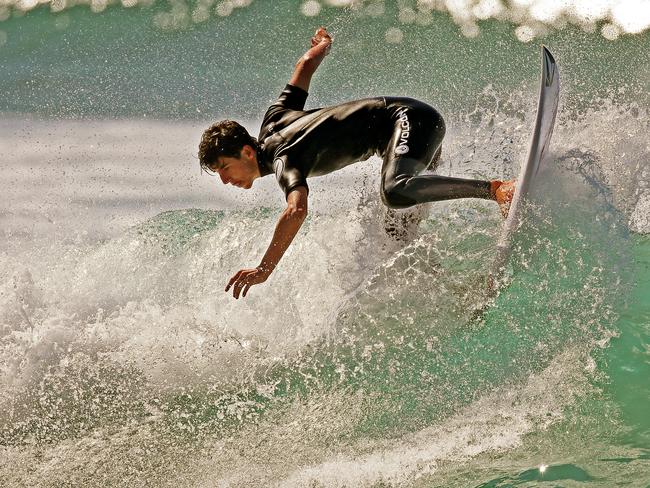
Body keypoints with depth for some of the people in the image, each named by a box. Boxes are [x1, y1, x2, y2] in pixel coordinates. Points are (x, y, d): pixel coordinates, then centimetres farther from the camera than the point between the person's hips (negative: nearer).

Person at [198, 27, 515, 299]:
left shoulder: (284, 160, -22)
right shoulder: (273, 121, 4)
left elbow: (296, 211, -41)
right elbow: (306, 64, 16)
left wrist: (264, 270, -47)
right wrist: (322, 45, 39)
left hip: (411, 119, -10)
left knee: (394, 193, -38)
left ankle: (494, 189, -32)